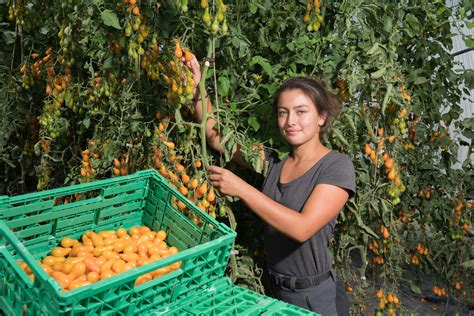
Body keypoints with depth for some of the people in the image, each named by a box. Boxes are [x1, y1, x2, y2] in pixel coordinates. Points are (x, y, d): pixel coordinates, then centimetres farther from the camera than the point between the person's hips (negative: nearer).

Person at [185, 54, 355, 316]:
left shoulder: (337, 166, -16)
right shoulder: (274, 160, 1)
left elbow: (302, 228, -27)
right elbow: (216, 137, 4)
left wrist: (242, 189, -29)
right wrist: (198, 90, -9)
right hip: (272, 288, 5)